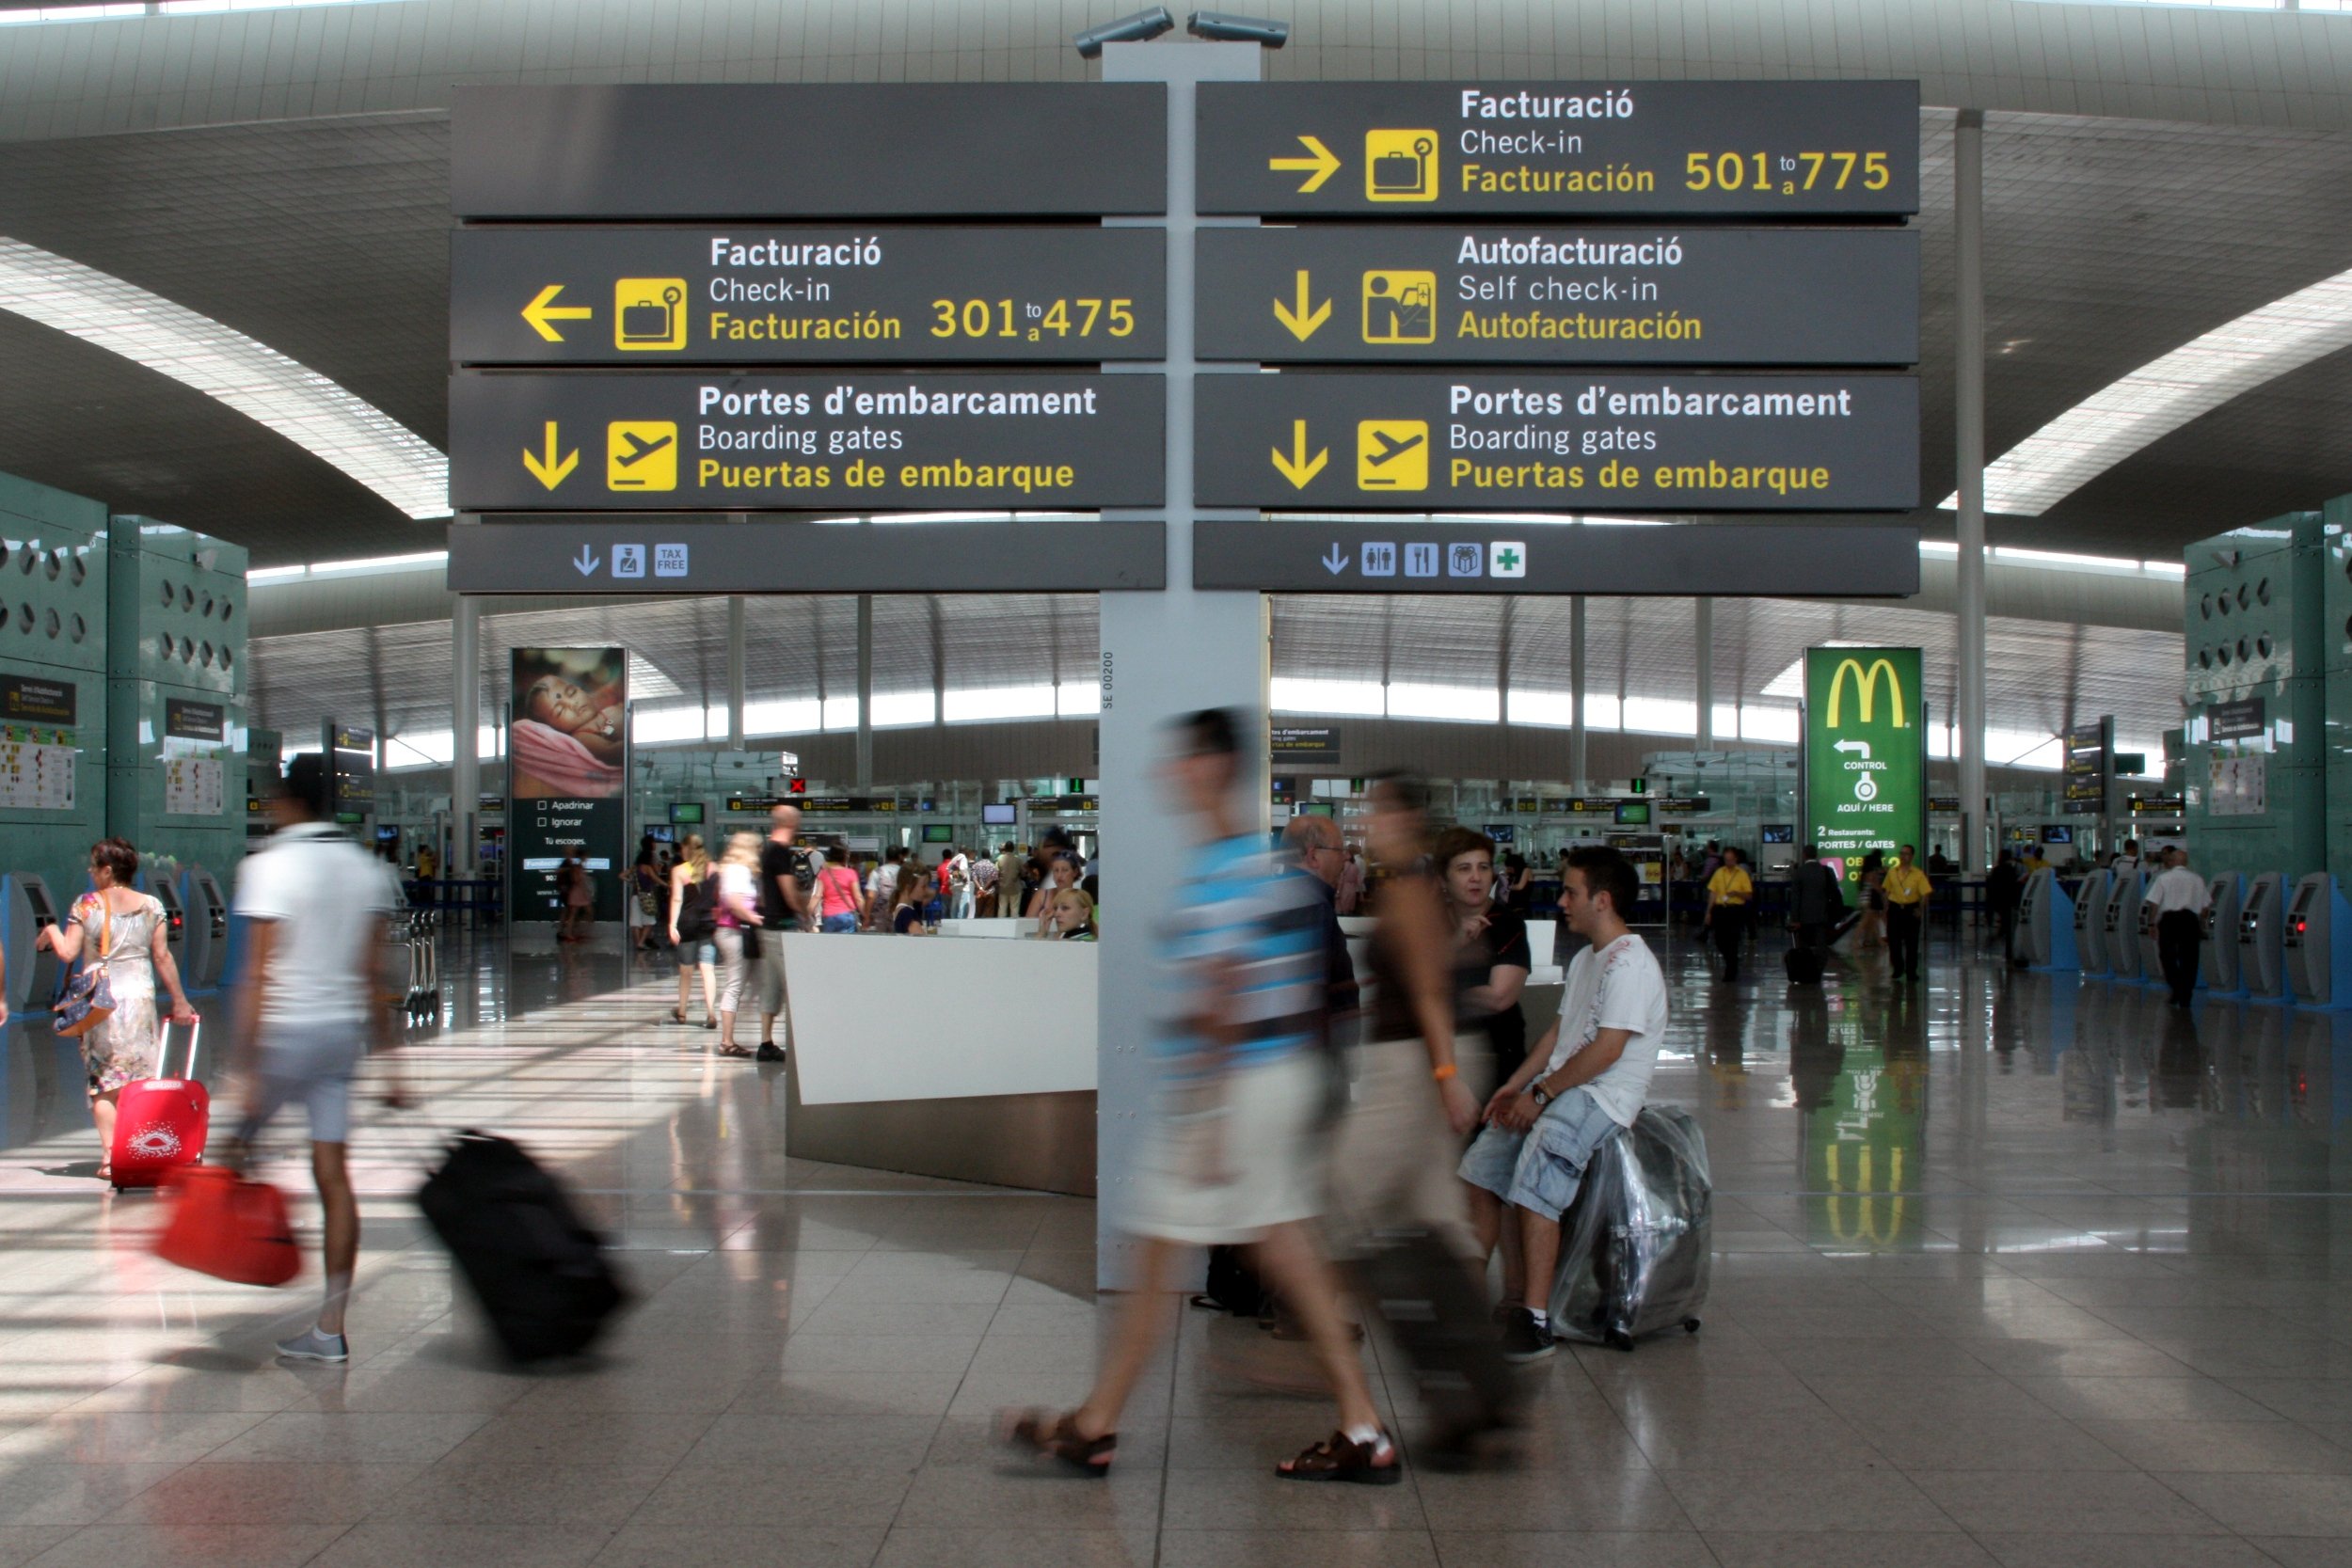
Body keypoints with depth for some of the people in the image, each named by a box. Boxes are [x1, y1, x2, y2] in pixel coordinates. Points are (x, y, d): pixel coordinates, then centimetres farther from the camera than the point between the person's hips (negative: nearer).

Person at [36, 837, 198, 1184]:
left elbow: (67, 953, -6)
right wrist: (179, 1001, 7)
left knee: (103, 1082, 3)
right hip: (140, 996, 1)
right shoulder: (151, 906, 3)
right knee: (142, 1080, 5)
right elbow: (163, 957, 1)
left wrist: (51, 931, 15)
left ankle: (109, 1157, -2)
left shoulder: (86, 905, -3)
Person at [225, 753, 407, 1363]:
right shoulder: (363, 867, 9)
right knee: (333, 1177, 5)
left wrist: (245, 1064, -15)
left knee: (238, 1150, 14)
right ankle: (329, 1329, 6)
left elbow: (258, 975, -15)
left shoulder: (270, 865, -10)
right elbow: (376, 975, 12)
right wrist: (388, 1059, 16)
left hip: (286, 1033, -6)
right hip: (344, 1031, 6)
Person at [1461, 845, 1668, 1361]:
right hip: (1557, 1088, 10)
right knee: (1480, 1172, 5)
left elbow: (1607, 1050, -21)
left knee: (1532, 1187, -27)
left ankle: (1535, 1319, -25)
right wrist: (1515, 1085, 8)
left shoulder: (1630, 962, -14)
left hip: (1604, 1096, -10)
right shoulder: (1585, 959, 20)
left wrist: (1540, 1094, -16)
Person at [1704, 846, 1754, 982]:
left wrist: (1736, 893, -20)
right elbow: (1712, 893, 10)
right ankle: (1732, 962, 32)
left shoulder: (1742, 874, -1)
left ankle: (1731, 972, 6)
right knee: (1720, 940, 5)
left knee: (1732, 941, -4)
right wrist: (1708, 912, 6)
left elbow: (1749, 896, -2)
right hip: (1720, 909, 3)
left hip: (1736, 909, -3)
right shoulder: (1719, 873, 8)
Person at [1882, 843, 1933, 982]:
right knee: (1893, 940, 5)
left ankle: (1911, 971, 9)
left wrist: (1921, 909, -19)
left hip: (1911, 909, -3)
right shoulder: (1892, 871, 6)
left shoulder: (1918, 874, -4)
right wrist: (1876, 885, -1)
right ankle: (1898, 968, 21)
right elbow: (1885, 889, 16)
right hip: (1895, 909, 3)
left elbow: (1925, 893, -8)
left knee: (1911, 942, 0)